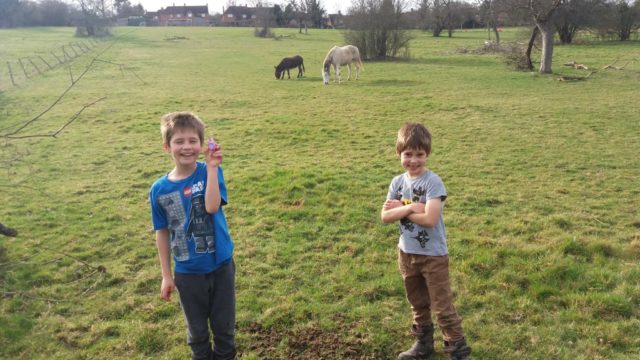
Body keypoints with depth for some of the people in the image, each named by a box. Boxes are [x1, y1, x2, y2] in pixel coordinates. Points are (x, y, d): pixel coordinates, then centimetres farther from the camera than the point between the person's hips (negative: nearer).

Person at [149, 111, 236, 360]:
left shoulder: (209, 172, -12)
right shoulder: (159, 189, -8)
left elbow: (212, 206, -30)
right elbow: (162, 233, 1)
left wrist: (212, 167, -33)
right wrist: (166, 275, 4)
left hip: (221, 265, -1)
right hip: (188, 272, 1)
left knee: (224, 325, 16)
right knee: (197, 330, 19)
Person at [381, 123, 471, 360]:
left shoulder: (433, 182, -18)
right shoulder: (397, 182, -1)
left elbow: (430, 219, -28)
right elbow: (385, 216, -7)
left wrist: (400, 208, -17)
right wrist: (409, 208, -20)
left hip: (433, 255, -6)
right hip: (407, 253, 6)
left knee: (442, 307, 3)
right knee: (418, 304, 22)